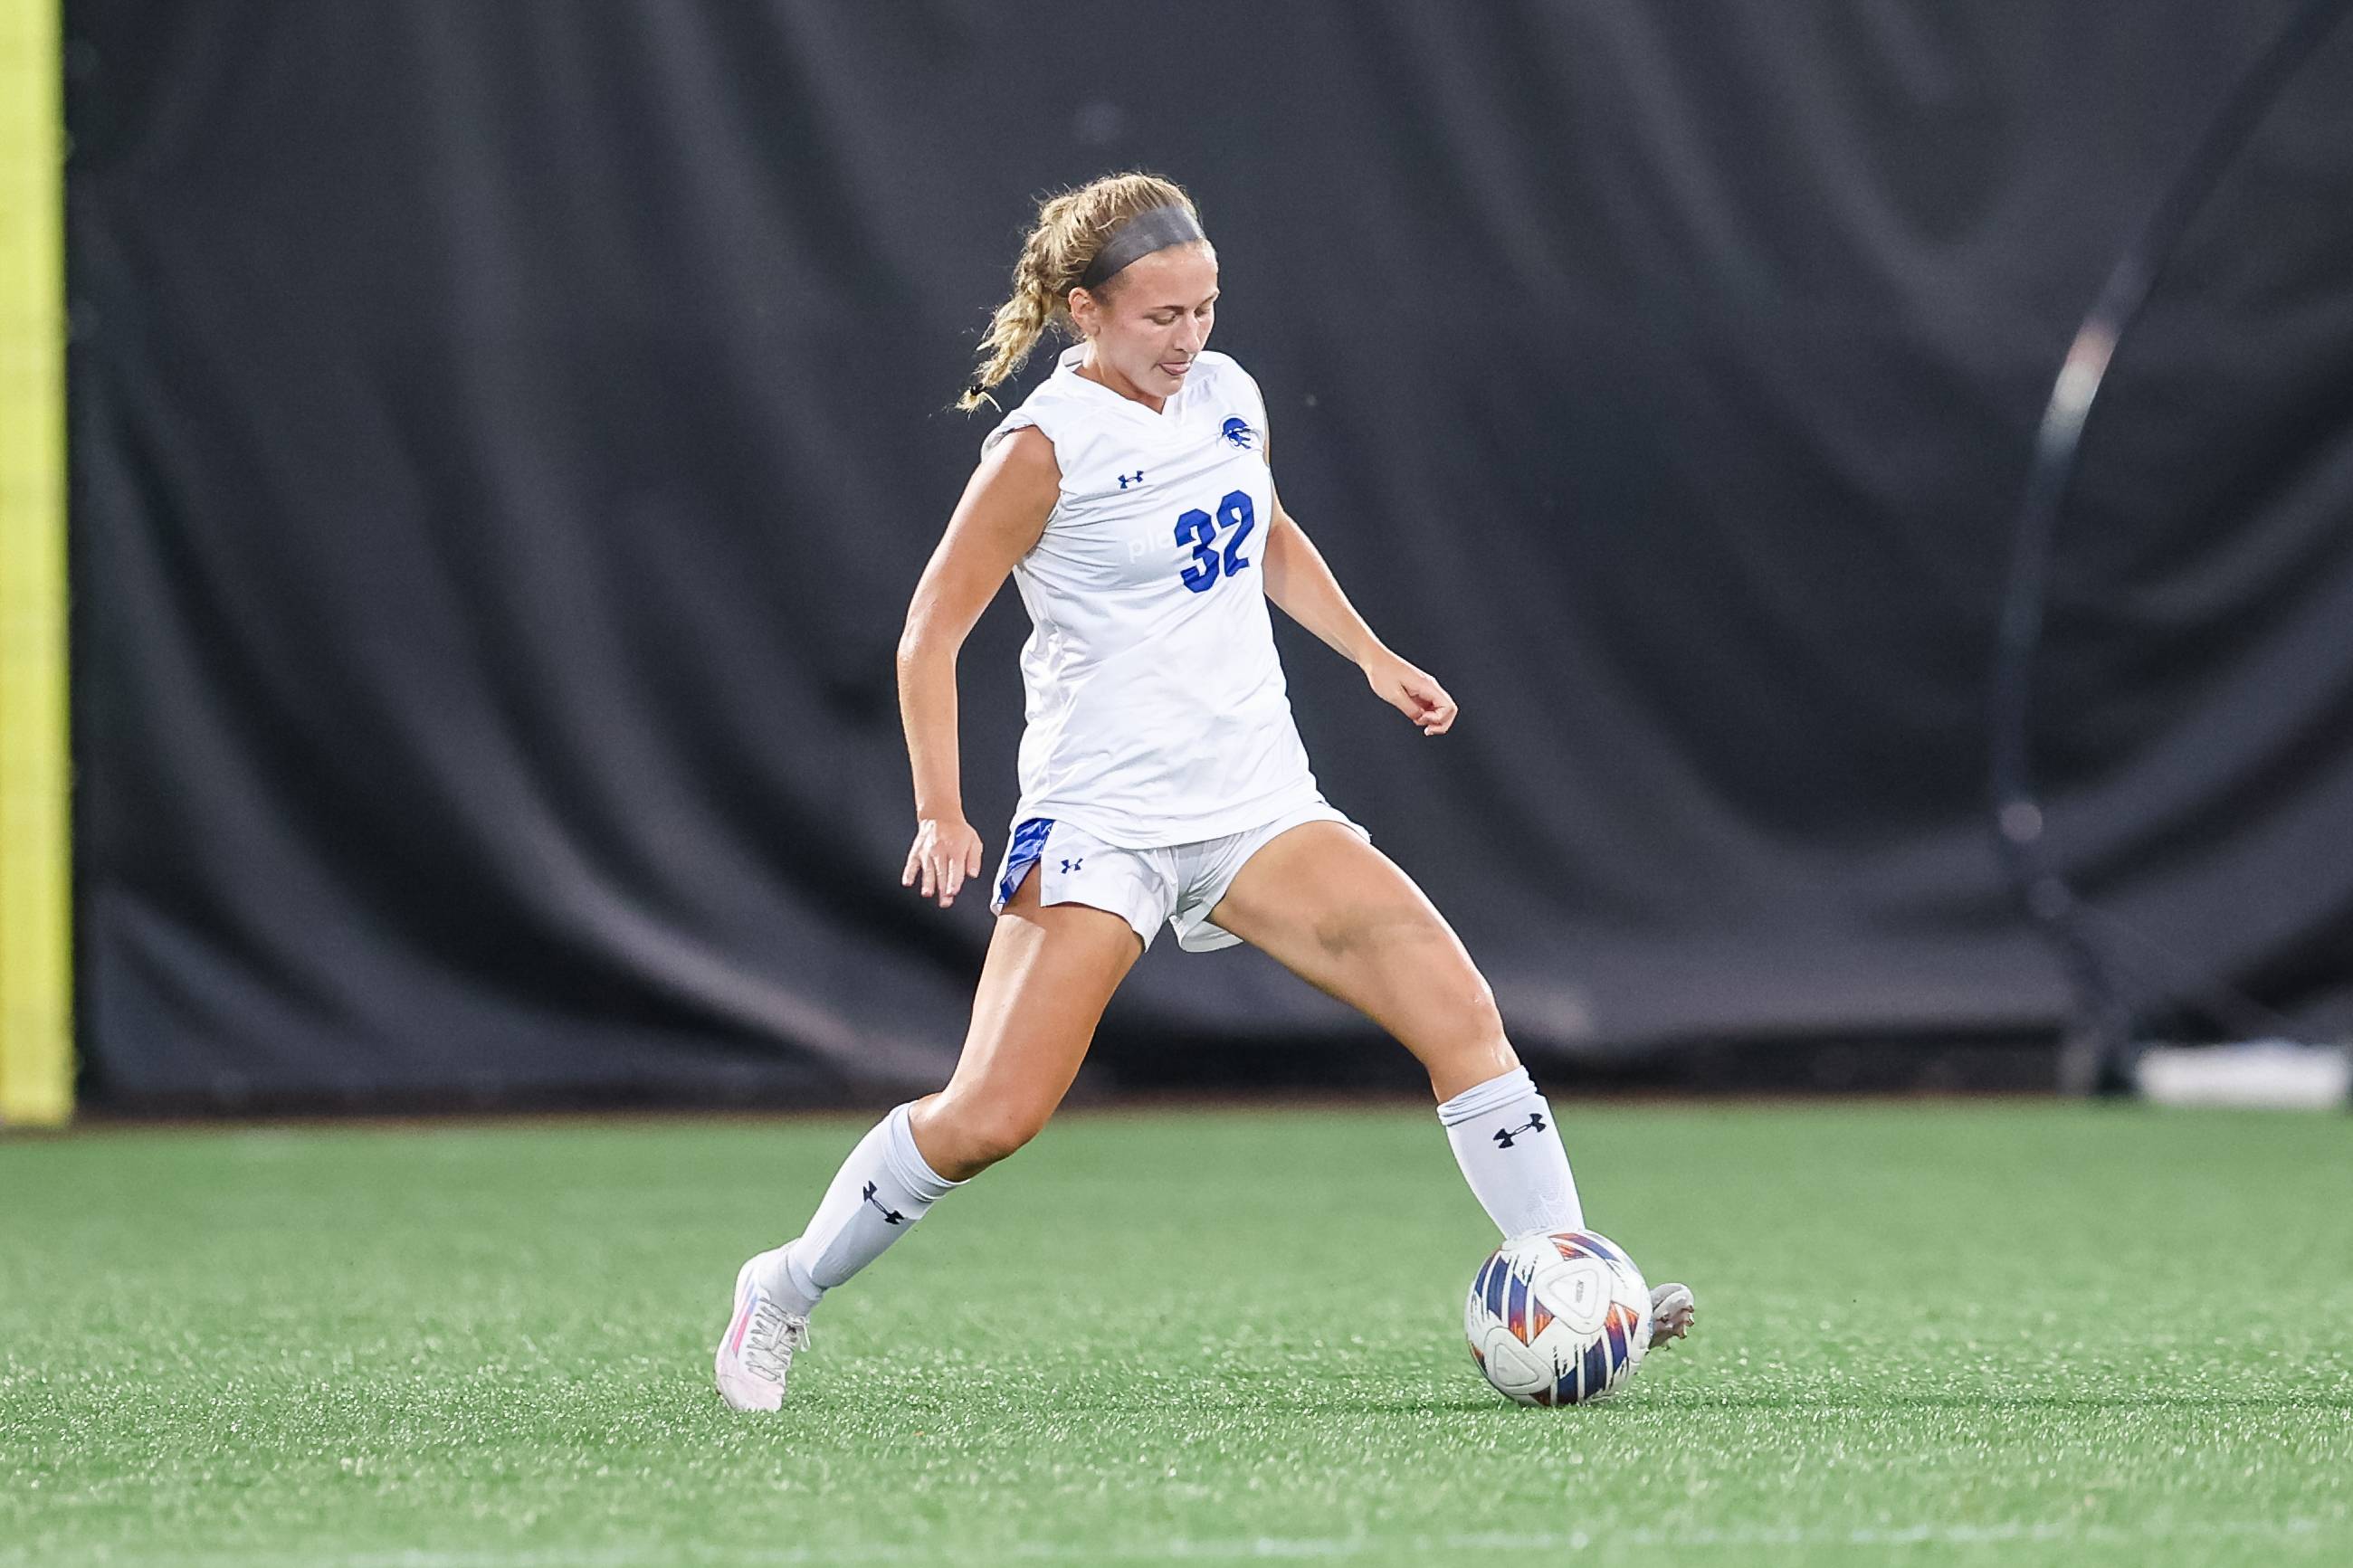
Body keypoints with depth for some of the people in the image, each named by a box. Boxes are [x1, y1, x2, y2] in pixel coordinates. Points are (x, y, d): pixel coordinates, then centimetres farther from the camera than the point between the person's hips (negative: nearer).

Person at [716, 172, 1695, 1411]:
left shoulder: (1224, 394, 7)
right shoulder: (1047, 447, -12)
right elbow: (930, 634, -8)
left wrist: (1372, 657, 16)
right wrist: (942, 816, -17)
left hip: (1257, 800, 6)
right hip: (1101, 818, -6)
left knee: (1460, 1008, -12)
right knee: (992, 1116, -13)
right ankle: (784, 1293, 9)